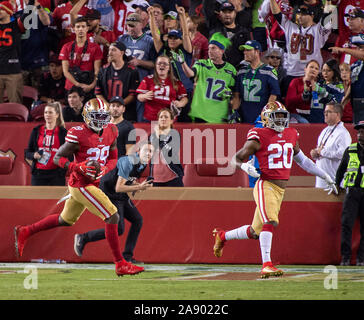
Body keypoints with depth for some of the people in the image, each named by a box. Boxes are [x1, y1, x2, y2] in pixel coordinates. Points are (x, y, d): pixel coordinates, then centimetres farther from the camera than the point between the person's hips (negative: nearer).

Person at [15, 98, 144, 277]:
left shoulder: (110, 132, 4)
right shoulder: (78, 134, -17)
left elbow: (113, 159, 14)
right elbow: (58, 157, -10)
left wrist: (104, 170, -7)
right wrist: (78, 167, -25)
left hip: (94, 183, 9)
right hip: (82, 185, -9)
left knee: (66, 220, 24)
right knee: (112, 217, -14)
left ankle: (24, 232, 37)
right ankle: (120, 265, -9)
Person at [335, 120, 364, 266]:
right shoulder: (350, 150, 12)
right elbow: (341, 169, 23)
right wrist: (336, 185, 21)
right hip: (352, 191, 1)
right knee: (346, 223, -10)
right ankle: (345, 257, -7)